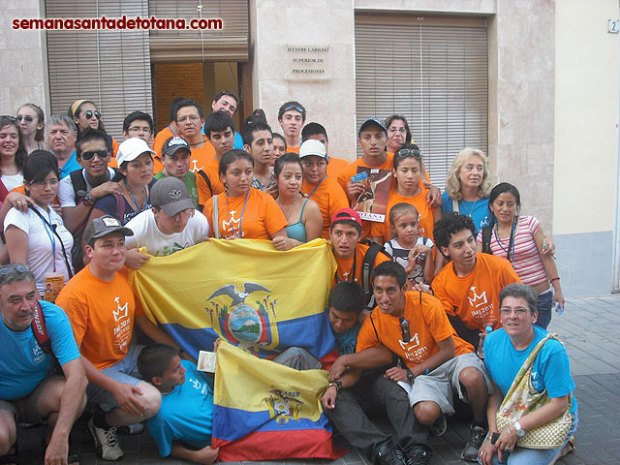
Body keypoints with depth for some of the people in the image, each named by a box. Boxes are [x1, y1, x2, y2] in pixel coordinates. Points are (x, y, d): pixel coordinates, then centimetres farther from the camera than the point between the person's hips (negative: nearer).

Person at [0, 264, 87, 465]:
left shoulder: (52, 316, -22)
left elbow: (77, 377, -31)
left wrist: (60, 437, -40)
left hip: (40, 393, 2)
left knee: (74, 393, -30)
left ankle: (52, 442, 2)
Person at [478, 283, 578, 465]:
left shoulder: (551, 350, -25)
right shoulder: (492, 341, -9)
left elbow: (559, 404, -21)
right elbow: (495, 391, -4)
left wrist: (517, 429, -24)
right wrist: (493, 435, -13)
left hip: (553, 420, -5)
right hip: (513, 414, 5)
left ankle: (560, 447, 8)